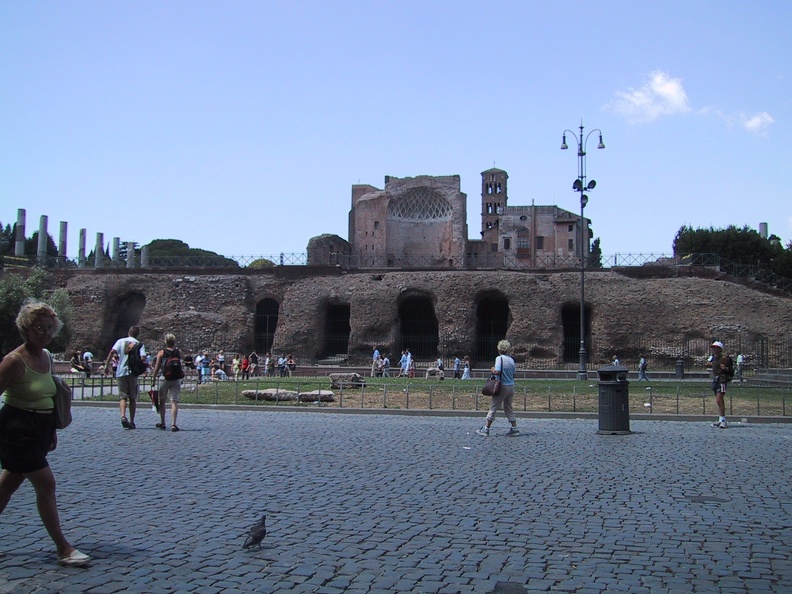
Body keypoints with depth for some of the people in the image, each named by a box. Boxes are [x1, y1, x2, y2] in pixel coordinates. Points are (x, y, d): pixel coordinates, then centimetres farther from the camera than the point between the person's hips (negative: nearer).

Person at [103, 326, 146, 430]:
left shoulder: (121, 341, 7)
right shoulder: (139, 344, 5)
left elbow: (112, 352, -8)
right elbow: (142, 358, -10)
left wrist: (106, 365, -6)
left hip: (121, 372, 0)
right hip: (133, 372, 0)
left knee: (122, 396, 2)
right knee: (133, 398, 9)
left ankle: (123, 416, -22)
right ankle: (132, 421, 8)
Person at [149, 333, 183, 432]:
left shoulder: (161, 352, -1)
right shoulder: (179, 352, 4)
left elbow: (157, 368, -2)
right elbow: (182, 365, 6)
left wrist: (153, 379, 3)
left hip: (165, 378, -1)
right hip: (177, 379, 1)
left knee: (162, 401, 15)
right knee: (174, 401, -3)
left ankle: (162, 423, 22)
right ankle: (173, 424, -13)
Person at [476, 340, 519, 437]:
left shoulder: (500, 358, -11)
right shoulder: (511, 359, 7)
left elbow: (497, 371, -22)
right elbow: (513, 373, 11)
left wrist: (492, 369, -3)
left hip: (502, 386, -6)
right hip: (511, 386, 6)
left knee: (493, 407, 1)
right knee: (509, 408, 16)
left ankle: (486, 429, 5)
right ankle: (514, 429, 13)